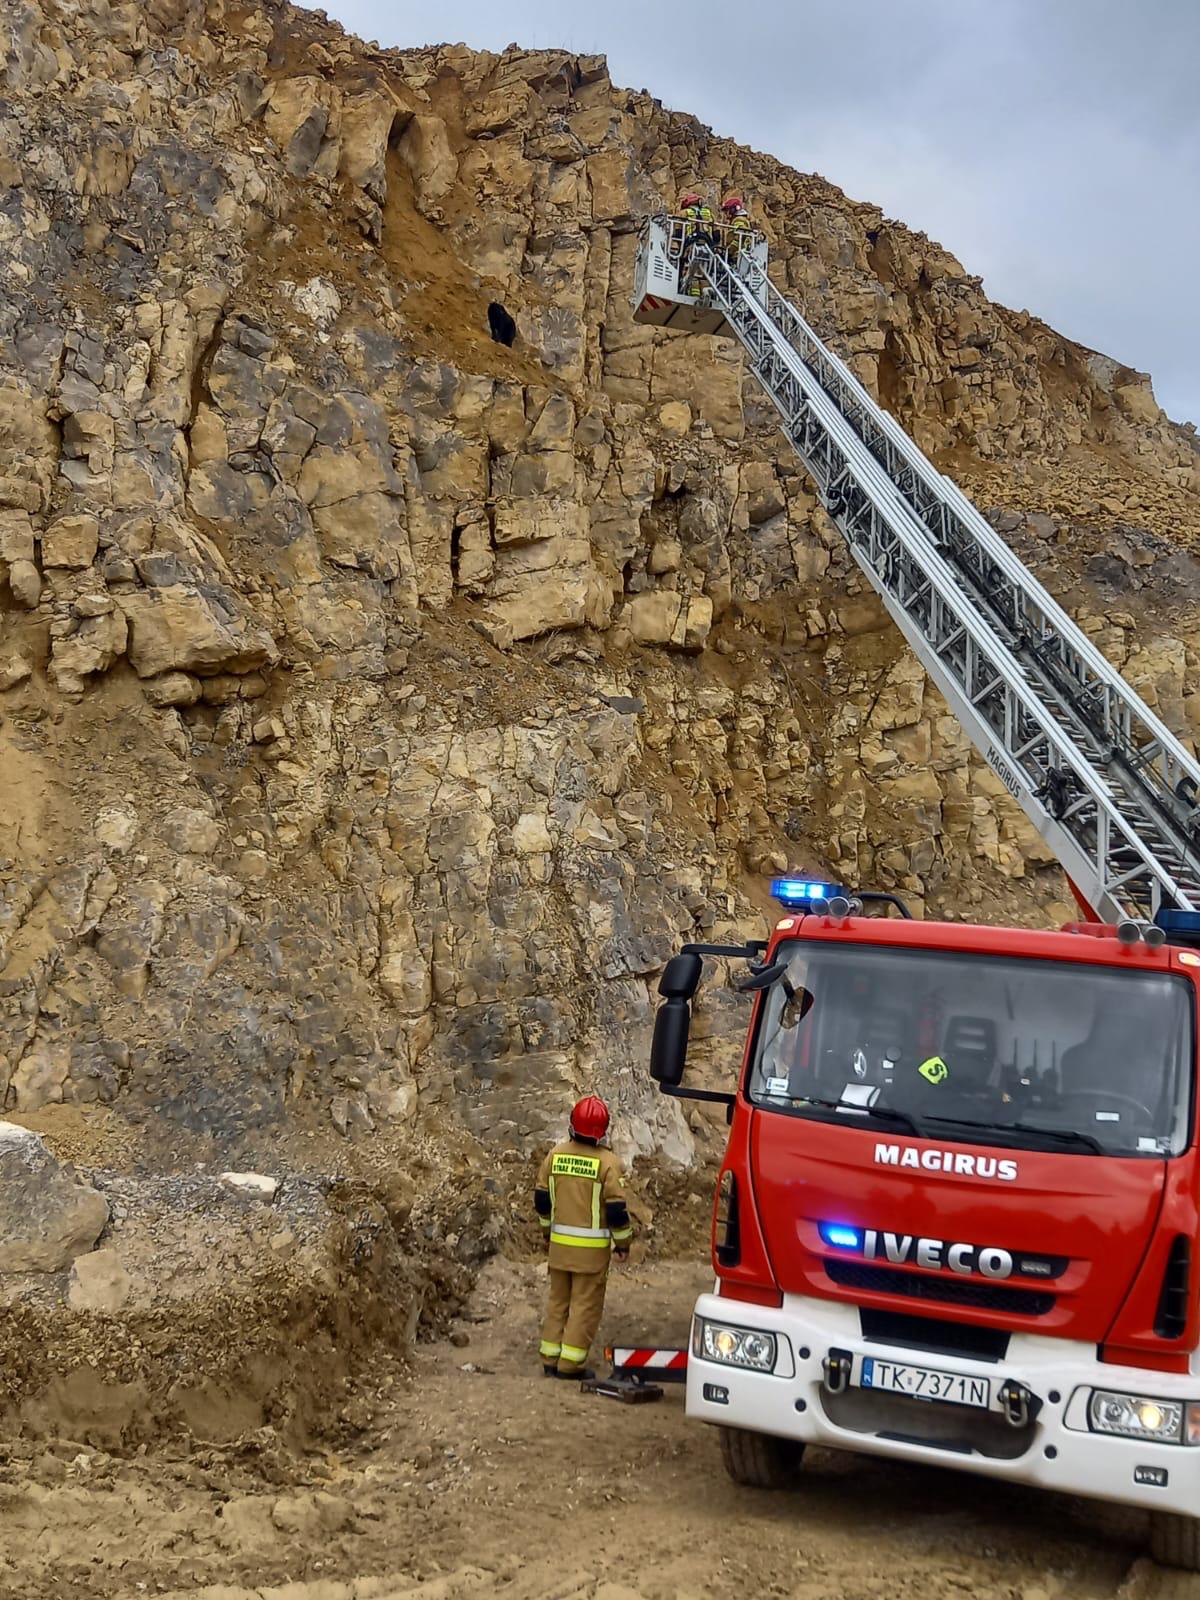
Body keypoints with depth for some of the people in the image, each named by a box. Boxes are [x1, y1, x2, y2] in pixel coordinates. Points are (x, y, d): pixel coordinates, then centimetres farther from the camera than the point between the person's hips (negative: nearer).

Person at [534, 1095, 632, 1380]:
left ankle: (550, 1357, 20)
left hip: (559, 1242, 5)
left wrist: (547, 1231, 24)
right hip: (592, 1248, -5)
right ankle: (571, 1363, 3)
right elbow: (617, 1209, -13)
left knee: (558, 1300, 16)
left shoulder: (555, 1155, 1)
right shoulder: (607, 1162, -14)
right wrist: (623, 1242, 1)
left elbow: (542, 1199, 9)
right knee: (586, 1304, 4)